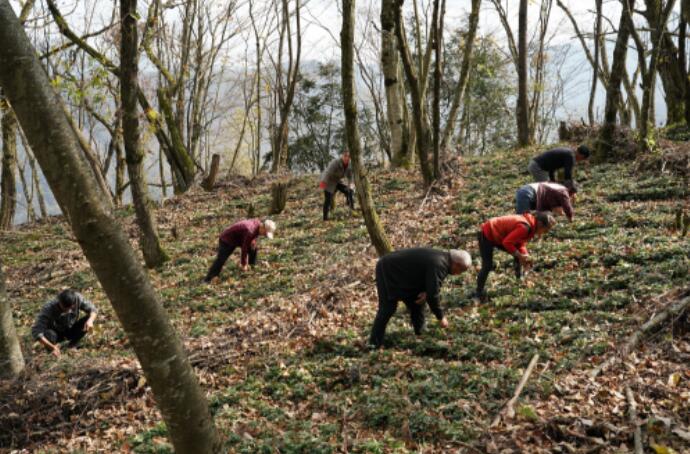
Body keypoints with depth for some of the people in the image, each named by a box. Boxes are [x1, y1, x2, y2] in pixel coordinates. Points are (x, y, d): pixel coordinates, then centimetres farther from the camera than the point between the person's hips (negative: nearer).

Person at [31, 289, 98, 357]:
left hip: (71, 331, 3)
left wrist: (90, 320, -37)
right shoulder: (48, 308, -34)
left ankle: (72, 344, -2)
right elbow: (36, 331, -37)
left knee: (88, 319, -24)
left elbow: (92, 309, -14)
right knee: (48, 334, -37)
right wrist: (52, 347, -46)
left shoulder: (77, 298, -27)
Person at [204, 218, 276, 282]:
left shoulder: (258, 223, -10)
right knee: (221, 260, -15)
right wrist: (243, 264, -19)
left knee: (254, 249, 4)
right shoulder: (250, 231, -37)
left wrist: (254, 241, -12)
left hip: (239, 239, 9)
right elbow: (244, 248, -29)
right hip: (227, 240, -9)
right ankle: (207, 280, -12)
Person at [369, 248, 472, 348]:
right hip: (388, 271, -10)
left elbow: (432, 285, 13)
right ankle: (374, 344, -7)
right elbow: (432, 294, -28)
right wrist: (441, 317, -17)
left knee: (416, 304, 11)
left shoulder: (442, 258, 1)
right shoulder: (438, 265, -29)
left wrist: (425, 292, -10)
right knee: (388, 308, -12)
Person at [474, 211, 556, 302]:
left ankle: (519, 278, 19)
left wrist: (525, 255, -9)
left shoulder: (531, 226, -1)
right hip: (486, 235, -9)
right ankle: (479, 293, 4)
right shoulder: (525, 227, -31)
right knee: (488, 266, -9)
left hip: (498, 235, 9)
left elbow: (521, 243, 7)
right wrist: (520, 255, -22)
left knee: (519, 254, 7)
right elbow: (507, 242, -29)